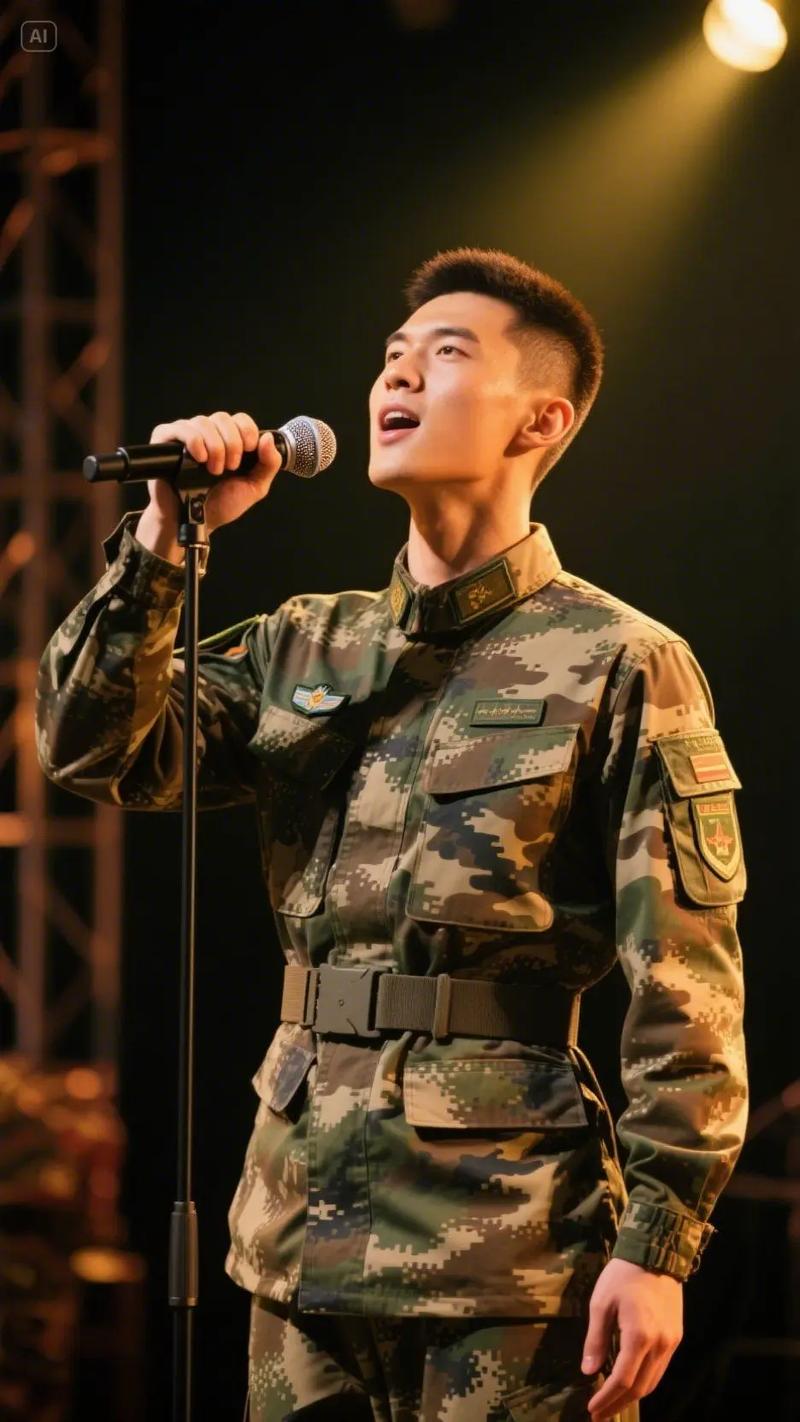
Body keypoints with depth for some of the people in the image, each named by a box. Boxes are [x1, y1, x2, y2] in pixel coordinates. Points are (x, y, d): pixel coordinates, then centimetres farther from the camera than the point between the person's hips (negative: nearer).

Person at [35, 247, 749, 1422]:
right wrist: (163, 537, -5)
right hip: (307, 1225, 6)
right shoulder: (307, 648, 14)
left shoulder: (621, 666, -4)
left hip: (511, 1241, -5)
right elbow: (91, 749, 5)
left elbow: (686, 988, -8)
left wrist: (660, 1244, -14)